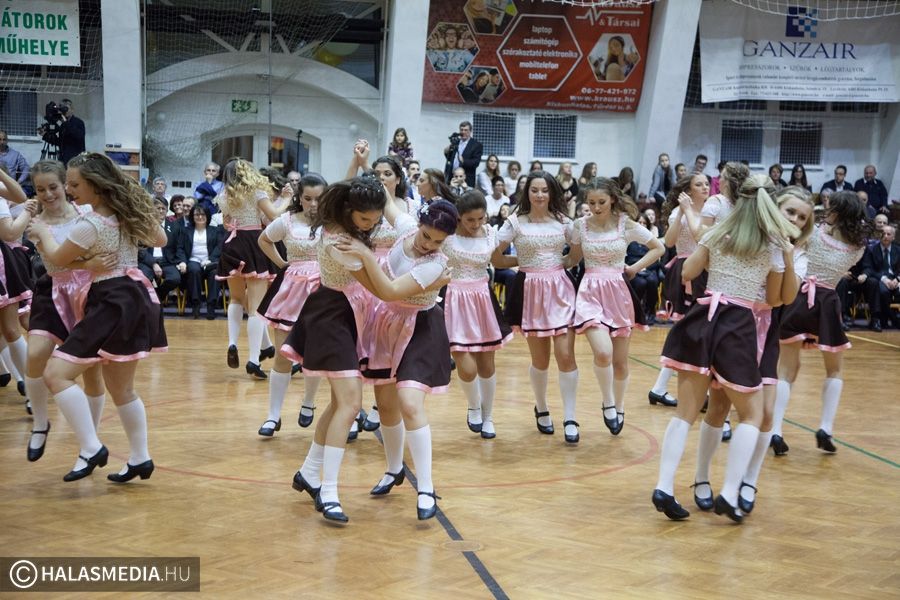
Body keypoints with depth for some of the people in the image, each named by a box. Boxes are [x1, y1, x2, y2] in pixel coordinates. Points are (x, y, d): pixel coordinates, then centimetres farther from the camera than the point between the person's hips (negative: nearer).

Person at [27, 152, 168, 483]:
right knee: (121, 388, 17)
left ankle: (91, 449, -13)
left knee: (56, 374, -11)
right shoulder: (128, 211, 7)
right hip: (134, 299, 9)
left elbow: (58, 258, -1)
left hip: (113, 303, -9)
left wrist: (43, 232, 17)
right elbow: (160, 239, 23)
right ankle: (140, 458, 23)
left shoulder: (90, 224, -17)